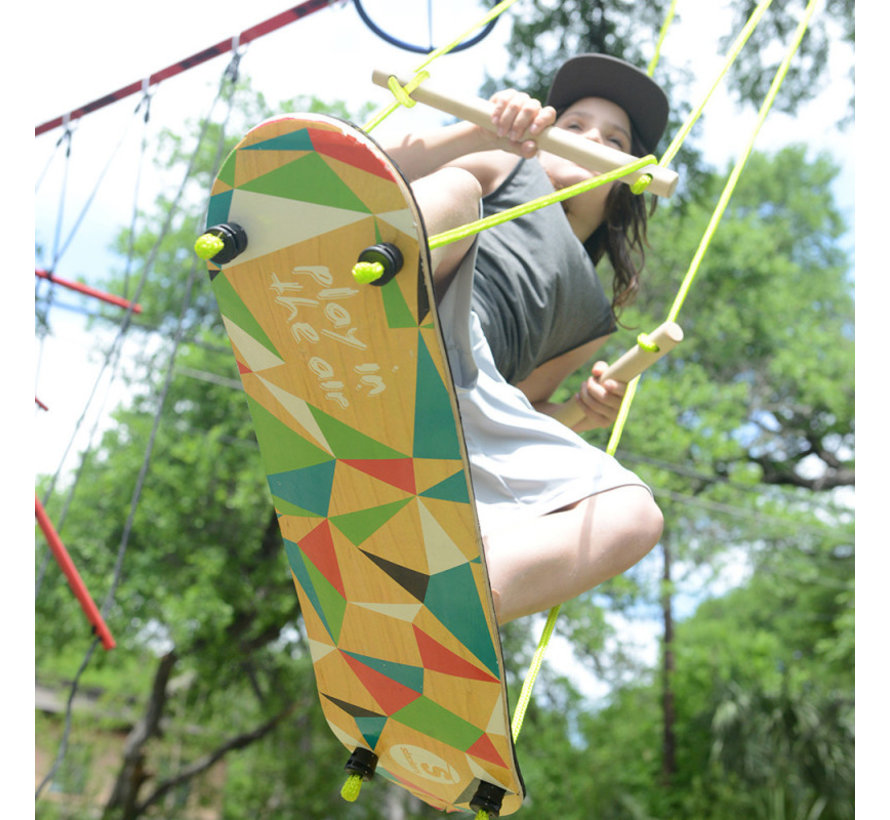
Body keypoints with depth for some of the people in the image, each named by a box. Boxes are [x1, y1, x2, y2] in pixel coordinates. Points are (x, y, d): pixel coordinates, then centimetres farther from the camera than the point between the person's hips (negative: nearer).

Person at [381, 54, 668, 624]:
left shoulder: (592, 314, 37)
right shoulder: (511, 168, 29)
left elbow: (527, 406, 33)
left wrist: (586, 414, 10)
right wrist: (483, 131, -8)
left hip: (474, 397, 3)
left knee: (633, 517, -17)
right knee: (455, 187, -26)